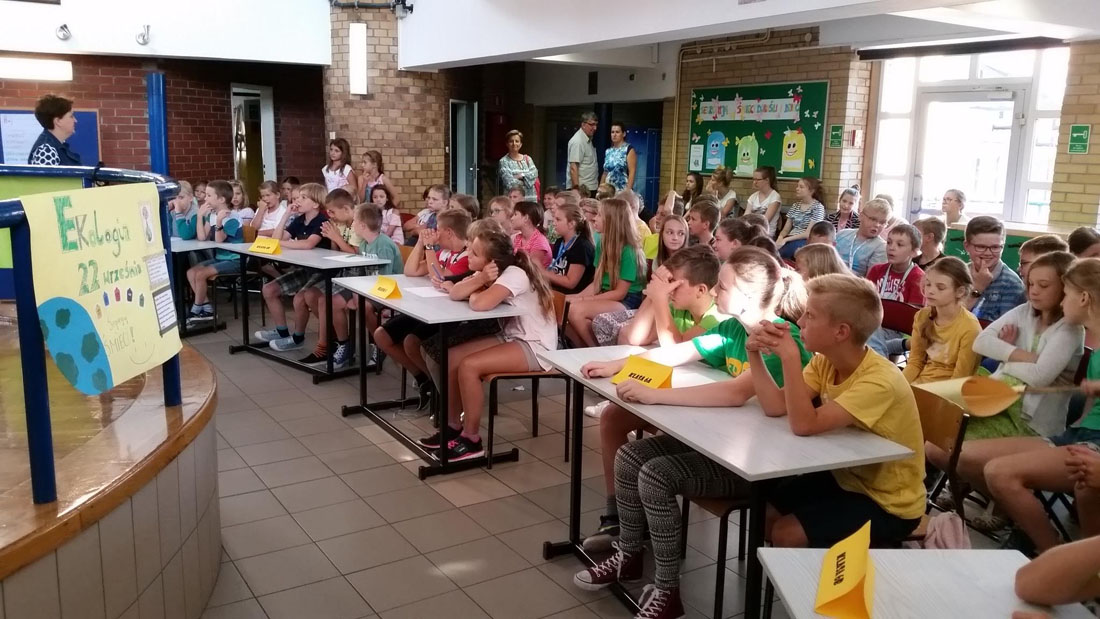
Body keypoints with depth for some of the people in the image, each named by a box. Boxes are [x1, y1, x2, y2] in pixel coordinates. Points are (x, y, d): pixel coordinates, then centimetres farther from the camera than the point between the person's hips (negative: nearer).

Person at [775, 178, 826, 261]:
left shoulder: (818, 207, -3)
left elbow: (808, 233, -11)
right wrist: (780, 238, -11)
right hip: (790, 240, 6)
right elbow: (786, 229, 13)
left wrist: (785, 240, -18)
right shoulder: (795, 206, 17)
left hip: (806, 241, -6)